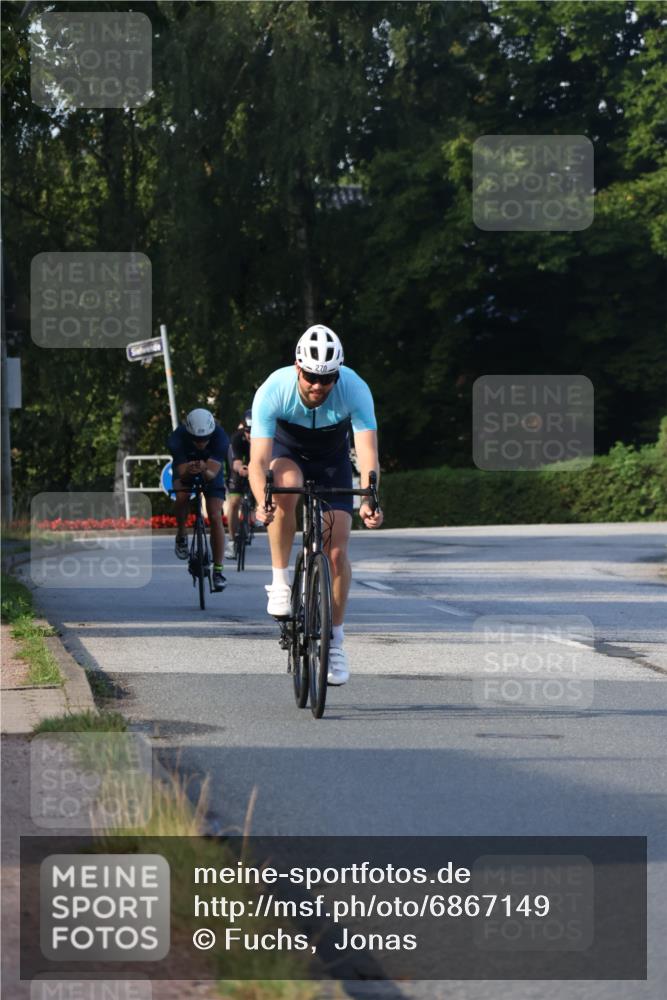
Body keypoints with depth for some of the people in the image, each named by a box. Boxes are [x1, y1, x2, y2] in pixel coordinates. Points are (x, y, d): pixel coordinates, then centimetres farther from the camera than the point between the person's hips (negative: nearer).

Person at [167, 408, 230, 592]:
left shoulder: (220, 437, -35)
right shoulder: (177, 439, -35)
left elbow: (213, 473, -39)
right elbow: (181, 473, -34)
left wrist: (204, 470, -61)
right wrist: (187, 471, -57)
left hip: (211, 471, 0)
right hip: (185, 469, 0)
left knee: (215, 517, -13)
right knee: (182, 495, -31)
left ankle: (218, 570, -7)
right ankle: (181, 534, -3)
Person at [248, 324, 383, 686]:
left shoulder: (355, 389, -32)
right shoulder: (273, 391, -34)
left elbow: (368, 452, -38)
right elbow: (259, 459, -38)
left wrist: (369, 499, -56)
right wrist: (262, 503, -56)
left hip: (332, 459, 1)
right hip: (287, 450, -1)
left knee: (336, 551, -9)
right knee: (285, 486, -38)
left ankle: (334, 640, 8)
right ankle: (280, 580, -21)